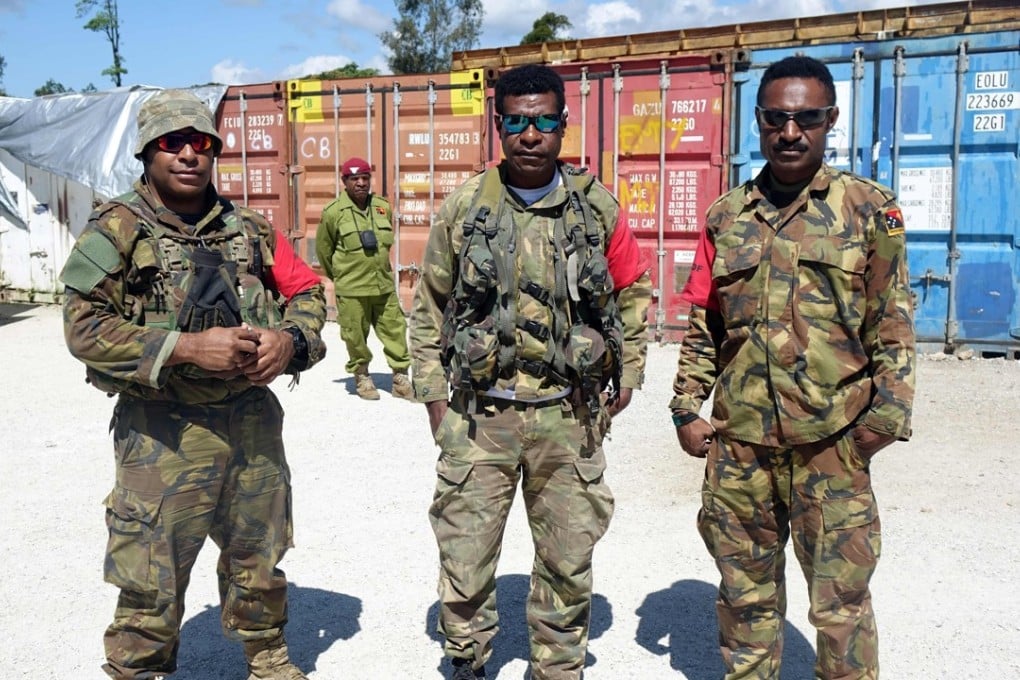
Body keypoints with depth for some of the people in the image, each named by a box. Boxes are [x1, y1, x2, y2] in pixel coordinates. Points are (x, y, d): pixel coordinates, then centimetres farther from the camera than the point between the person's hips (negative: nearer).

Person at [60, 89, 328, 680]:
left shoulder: (250, 229, 8)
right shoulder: (115, 231, -4)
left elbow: (308, 291, 13)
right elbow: (84, 327, -11)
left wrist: (289, 338, -8)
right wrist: (187, 347, -21)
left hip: (254, 421, 4)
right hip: (164, 434, -4)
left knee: (260, 562, 18)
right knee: (152, 583, 3)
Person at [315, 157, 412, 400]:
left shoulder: (383, 208, 3)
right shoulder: (333, 212, -8)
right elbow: (323, 248, 5)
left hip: (385, 285, 4)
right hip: (351, 290, -3)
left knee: (395, 330, 5)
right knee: (356, 337, 5)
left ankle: (401, 377, 17)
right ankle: (361, 376, 25)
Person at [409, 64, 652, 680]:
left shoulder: (598, 206, 1)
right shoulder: (464, 207, -1)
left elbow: (633, 292, 13)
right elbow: (429, 308, 6)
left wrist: (629, 373, 8)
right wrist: (433, 393, 3)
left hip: (569, 417, 1)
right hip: (478, 415, 0)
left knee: (568, 563, 13)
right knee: (465, 562, 7)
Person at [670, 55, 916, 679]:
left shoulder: (870, 208, 0)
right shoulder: (727, 216, 7)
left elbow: (892, 325, -1)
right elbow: (702, 325, 10)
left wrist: (884, 418, -9)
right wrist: (687, 408, 4)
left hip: (831, 445, -3)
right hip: (736, 442, 3)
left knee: (841, 603, 6)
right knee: (745, 594, 16)